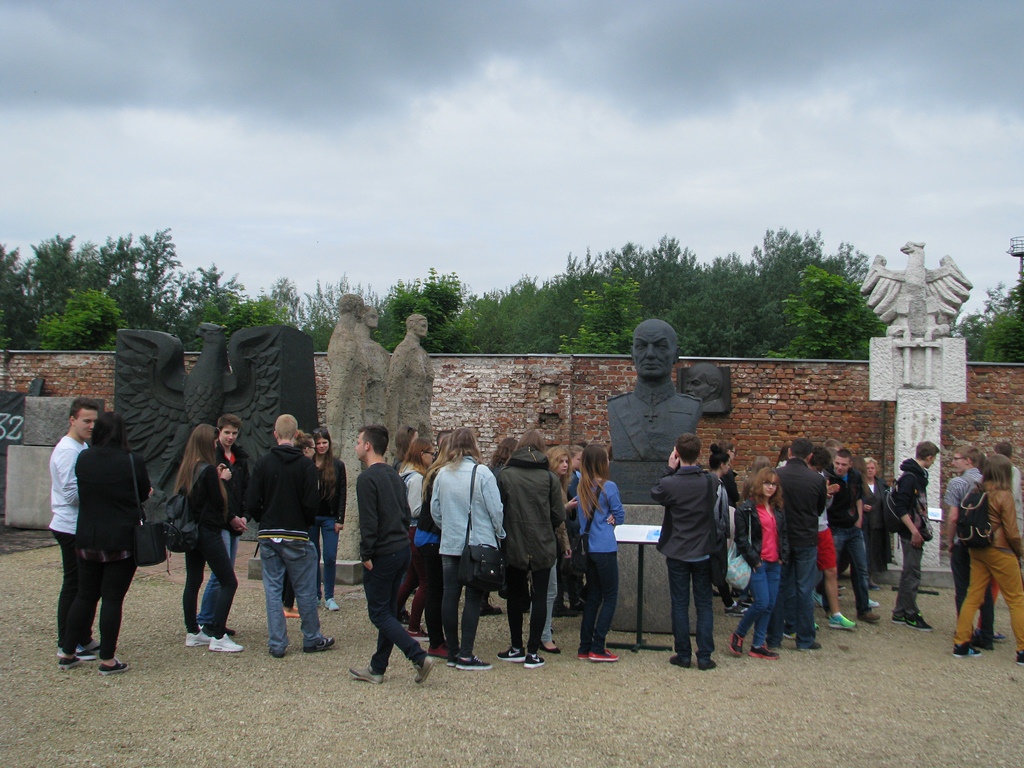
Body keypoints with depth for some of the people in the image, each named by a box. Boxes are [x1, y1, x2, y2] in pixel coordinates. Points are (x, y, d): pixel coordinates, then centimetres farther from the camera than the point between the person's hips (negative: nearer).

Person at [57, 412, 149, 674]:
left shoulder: (82, 459, -1)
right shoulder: (133, 461, -12)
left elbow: (80, 493, 9)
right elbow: (144, 494, 0)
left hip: (87, 539, 4)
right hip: (122, 541, -4)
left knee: (85, 595, 15)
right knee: (112, 598, 1)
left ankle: (68, 654, 22)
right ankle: (107, 660, 6)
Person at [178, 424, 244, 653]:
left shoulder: (185, 468, 7)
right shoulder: (209, 469, -15)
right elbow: (218, 502, -13)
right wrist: (222, 480, 1)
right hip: (208, 532, -9)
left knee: (193, 581, 14)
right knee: (229, 582, -3)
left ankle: (193, 633, 20)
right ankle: (217, 636, -7)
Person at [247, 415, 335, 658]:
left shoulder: (263, 463, -1)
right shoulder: (306, 464, -9)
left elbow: (252, 502, -4)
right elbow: (312, 503, -13)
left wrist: (265, 521, 13)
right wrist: (308, 523, 7)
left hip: (268, 536, 2)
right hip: (296, 536, -2)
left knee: (272, 590, 8)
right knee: (305, 591, 9)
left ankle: (276, 644, 9)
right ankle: (312, 639, 19)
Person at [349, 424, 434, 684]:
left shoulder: (367, 478, -14)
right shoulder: (394, 475, 13)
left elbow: (368, 521, -19)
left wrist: (366, 554, -13)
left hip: (382, 554, -9)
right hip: (402, 550, 9)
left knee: (379, 613, -1)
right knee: (388, 611, 13)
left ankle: (419, 657, -10)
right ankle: (377, 668, 20)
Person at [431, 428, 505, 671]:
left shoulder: (441, 474, 2)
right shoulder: (481, 473, -11)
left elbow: (435, 510, 8)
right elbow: (495, 510, -10)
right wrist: (500, 534, 5)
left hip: (449, 544, 4)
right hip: (479, 544, -4)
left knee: (450, 595, 9)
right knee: (473, 598, 0)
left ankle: (452, 652, 17)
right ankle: (465, 655, 0)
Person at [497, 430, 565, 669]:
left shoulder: (505, 475, -6)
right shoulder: (550, 477, -6)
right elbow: (559, 516, -3)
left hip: (514, 546, 1)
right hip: (543, 548, 0)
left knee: (515, 596, 15)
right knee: (540, 596, 7)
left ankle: (516, 647, 22)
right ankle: (532, 652, 8)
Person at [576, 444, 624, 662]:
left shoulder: (580, 486, 6)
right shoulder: (608, 487, -12)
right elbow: (620, 516, -3)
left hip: (587, 548, 7)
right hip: (605, 548, -6)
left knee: (593, 597, 14)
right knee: (610, 598, 3)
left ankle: (585, 647, 16)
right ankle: (597, 648, 0)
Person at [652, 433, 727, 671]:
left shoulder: (670, 484, -17)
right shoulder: (713, 483, -8)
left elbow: (655, 493, 6)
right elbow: (723, 518, 4)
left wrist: (670, 470, 3)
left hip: (677, 553, -2)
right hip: (704, 552, 2)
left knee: (680, 605, 8)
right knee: (704, 604, 9)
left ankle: (683, 654, 12)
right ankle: (704, 657, 9)